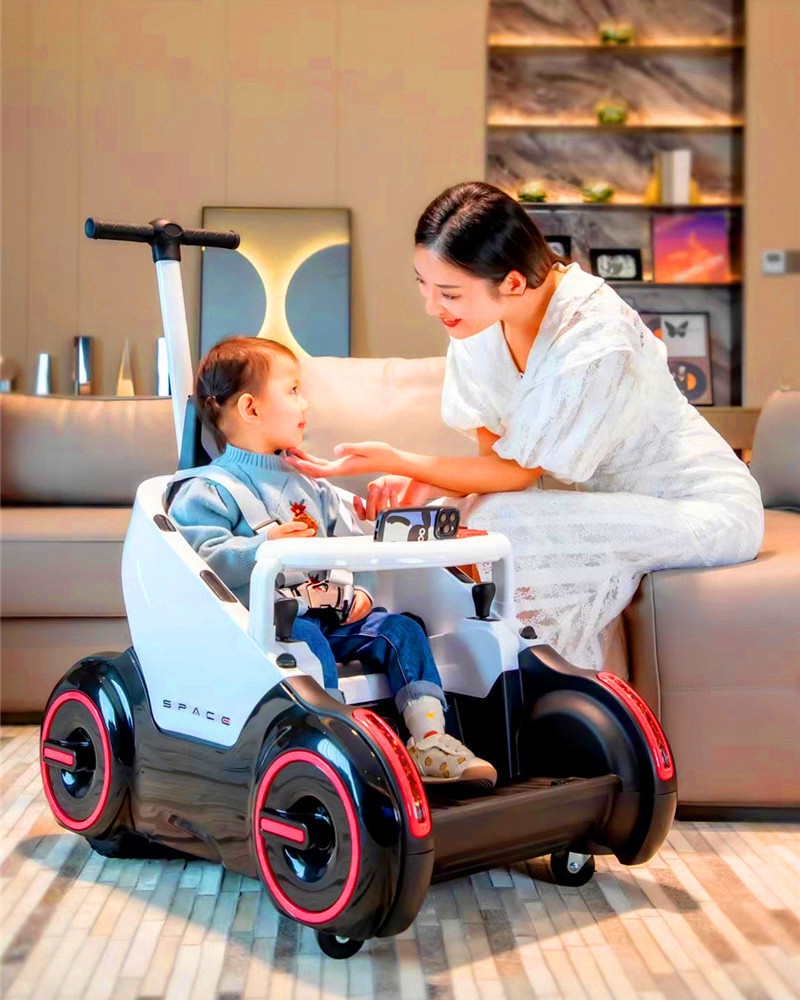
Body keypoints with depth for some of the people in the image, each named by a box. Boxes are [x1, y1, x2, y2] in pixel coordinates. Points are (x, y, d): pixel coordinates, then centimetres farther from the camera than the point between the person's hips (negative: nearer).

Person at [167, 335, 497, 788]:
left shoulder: (309, 483, 22)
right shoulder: (208, 491, -3)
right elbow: (202, 562, -16)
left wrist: (355, 591, 6)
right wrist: (264, 546, -29)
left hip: (325, 613, 7)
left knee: (399, 628, -8)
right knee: (305, 639, -36)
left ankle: (431, 739, -15)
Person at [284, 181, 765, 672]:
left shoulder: (594, 341, -30)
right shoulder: (479, 317, -8)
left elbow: (521, 472, -20)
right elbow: (497, 453, -1)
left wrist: (396, 461, -21)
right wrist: (426, 485, -20)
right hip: (617, 498, 7)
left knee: (507, 524, -29)